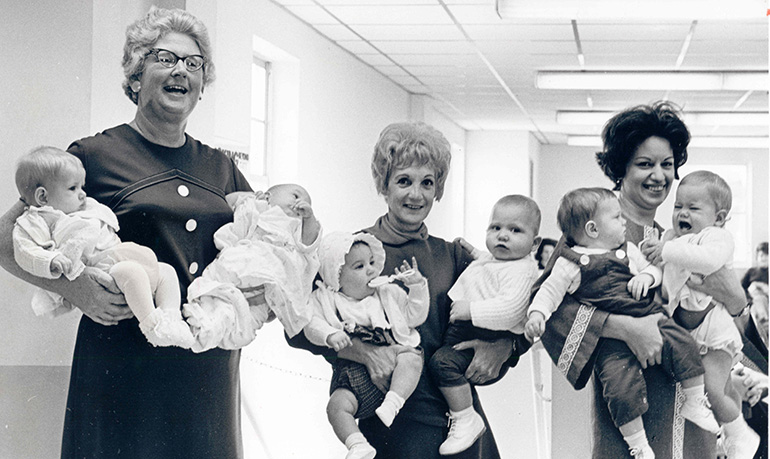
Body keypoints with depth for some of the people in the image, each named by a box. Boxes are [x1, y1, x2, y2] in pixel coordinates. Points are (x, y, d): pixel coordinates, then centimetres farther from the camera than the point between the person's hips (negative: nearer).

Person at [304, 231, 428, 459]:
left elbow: (414, 316, 16)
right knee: (337, 405, -27)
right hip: (355, 375, -1)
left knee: (411, 358, -31)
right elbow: (312, 324, -4)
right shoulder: (324, 300, 10)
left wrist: (417, 286, 4)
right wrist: (330, 335, -24)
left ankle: (393, 402, -41)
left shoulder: (388, 292, 17)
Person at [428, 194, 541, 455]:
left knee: (443, 361, -30)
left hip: (486, 346, -11)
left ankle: (466, 421, -21)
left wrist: (471, 309, -30)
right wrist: (476, 255, 28)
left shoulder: (521, 270, -16)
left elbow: (510, 308, -32)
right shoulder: (491, 261, 16)